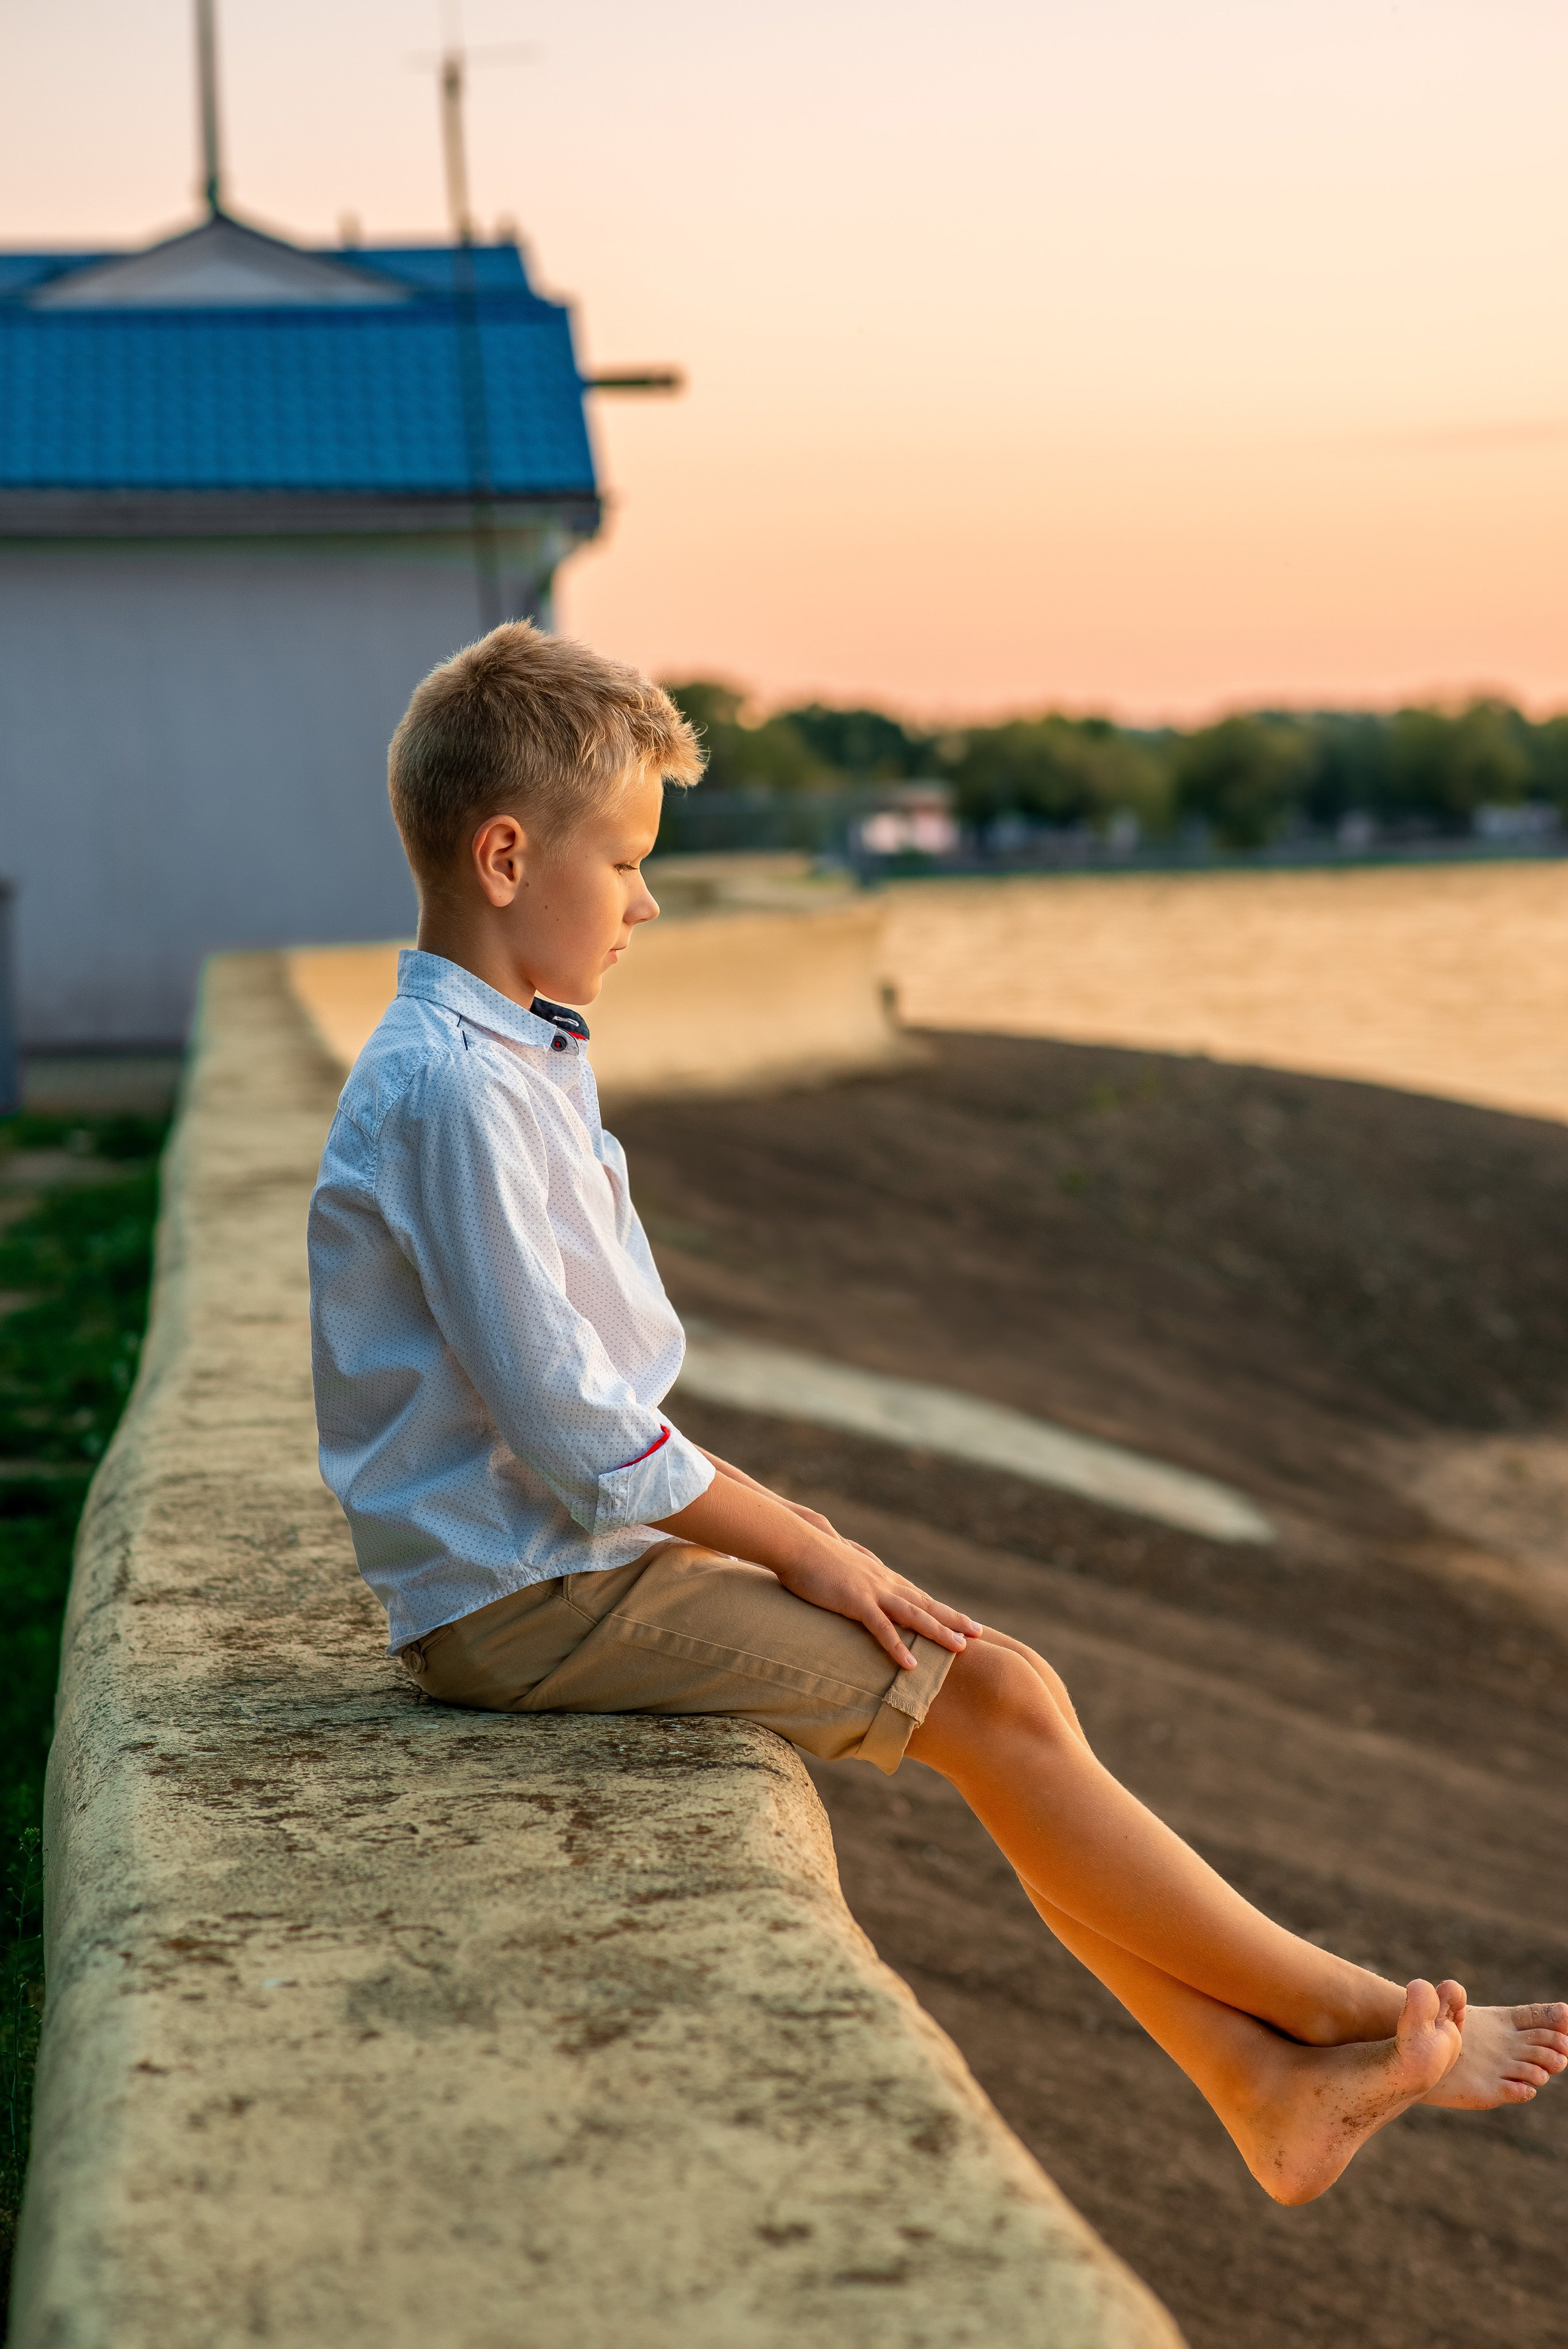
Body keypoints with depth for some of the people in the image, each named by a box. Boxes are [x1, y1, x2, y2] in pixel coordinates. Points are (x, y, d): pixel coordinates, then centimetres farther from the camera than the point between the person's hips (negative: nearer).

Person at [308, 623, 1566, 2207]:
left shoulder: (516, 1058, 13)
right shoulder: (453, 1087, -19)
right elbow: (566, 1424, -22)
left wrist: (768, 1525, 7)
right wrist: (796, 1545, -13)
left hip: (590, 1551, 9)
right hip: (531, 1597, -9)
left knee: (1007, 1696, 4)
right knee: (994, 1702, -9)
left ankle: (1271, 2088, 9)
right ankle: (1354, 2014, 3)